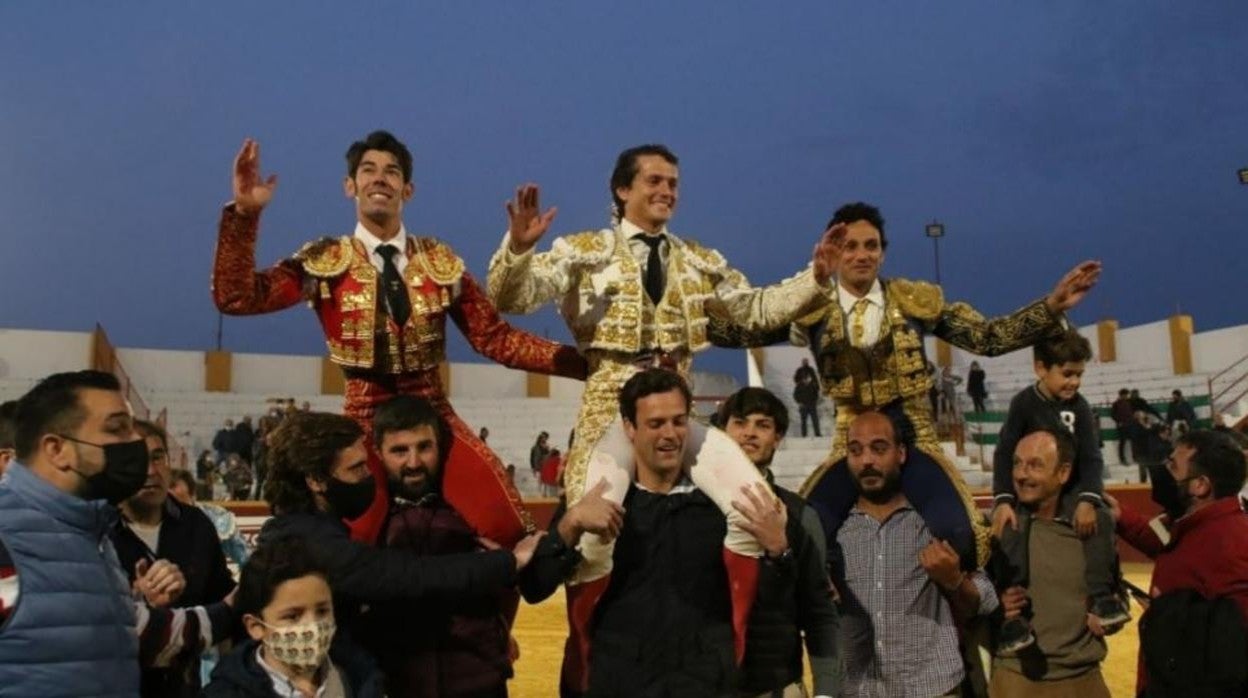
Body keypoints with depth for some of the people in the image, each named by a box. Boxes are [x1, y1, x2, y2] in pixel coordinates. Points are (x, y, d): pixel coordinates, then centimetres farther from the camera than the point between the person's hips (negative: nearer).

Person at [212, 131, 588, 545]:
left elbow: (494, 337, 3)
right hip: (366, 420, -1)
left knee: (504, 529, -12)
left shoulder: (440, 260, 8)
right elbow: (235, 298, -7)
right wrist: (244, 212, -16)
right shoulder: (325, 262, 2)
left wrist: (577, 361, -7)